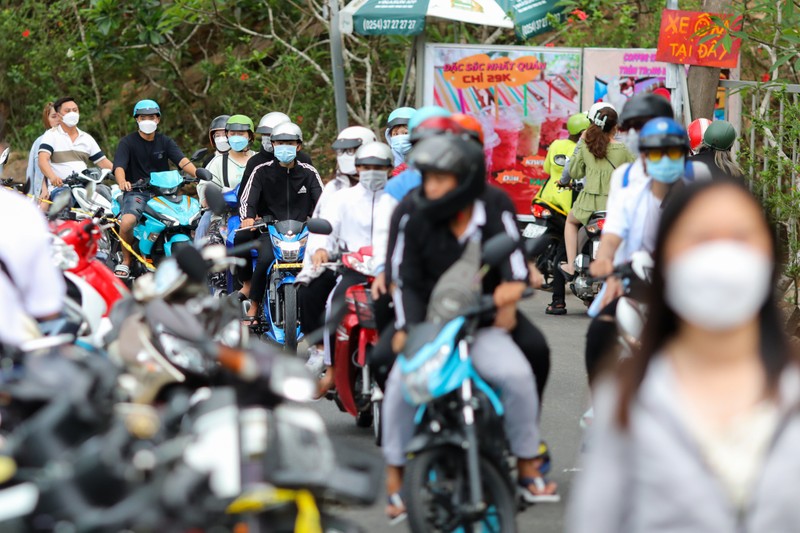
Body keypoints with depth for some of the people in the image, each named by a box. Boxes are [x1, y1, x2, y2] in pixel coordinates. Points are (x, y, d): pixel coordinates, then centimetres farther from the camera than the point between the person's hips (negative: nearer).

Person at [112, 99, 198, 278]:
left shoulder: (165, 142, 12)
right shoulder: (127, 142, 3)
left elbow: (181, 160, -5)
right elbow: (119, 166, -13)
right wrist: (122, 182, -37)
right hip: (136, 192, -3)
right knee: (126, 223, -32)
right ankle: (126, 261, -7)